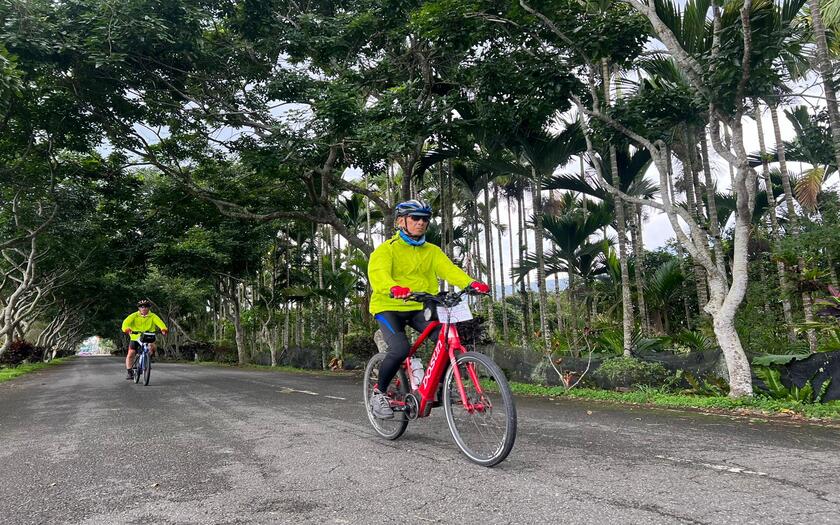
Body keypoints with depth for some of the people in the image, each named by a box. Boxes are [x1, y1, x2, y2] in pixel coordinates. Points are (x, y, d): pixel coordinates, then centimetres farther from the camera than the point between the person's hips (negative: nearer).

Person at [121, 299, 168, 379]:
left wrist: (164, 329, -43)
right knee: (130, 354, -6)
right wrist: (127, 329, -44)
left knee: (153, 347, -26)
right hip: (135, 337, 0)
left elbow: (159, 322, -21)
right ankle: (129, 372, 8)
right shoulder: (134, 316, -5)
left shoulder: (152, 316, -4)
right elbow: (126, 322, -21)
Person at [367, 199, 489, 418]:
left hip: (419, 308, 4)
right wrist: (394, 288, -46)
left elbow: (449, 269, -7)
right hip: (389, 307, -4)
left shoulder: (432, 251, 10)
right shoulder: (387, 249, -5)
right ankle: (378, 393, -1)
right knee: (400, 349, -27)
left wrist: (471, 283, -29)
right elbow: (377, 273, -23)